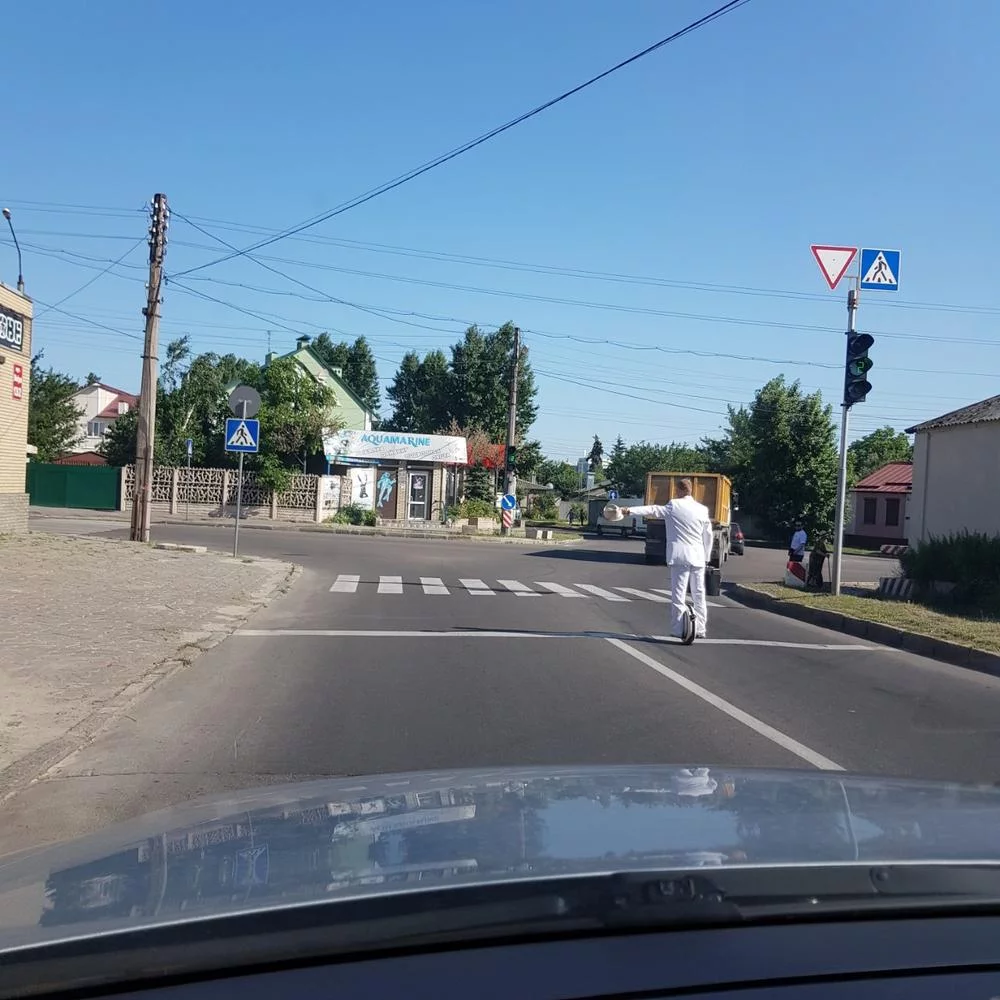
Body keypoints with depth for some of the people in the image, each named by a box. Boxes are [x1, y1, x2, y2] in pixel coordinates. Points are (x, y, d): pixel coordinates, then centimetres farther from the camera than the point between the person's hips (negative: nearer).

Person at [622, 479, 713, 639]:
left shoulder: (674, 506, -5)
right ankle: (700, 630, 16)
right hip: (698, 558, 4)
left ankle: (679, 630, -2)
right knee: (699, 594, 12)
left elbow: (653, 510, -12)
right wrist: (706, 557, 17)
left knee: (678, 595, 1)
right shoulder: (703, 509, 6)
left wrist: (630, 510, -12)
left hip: (679, 557, -4)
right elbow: (708, 536, 10)